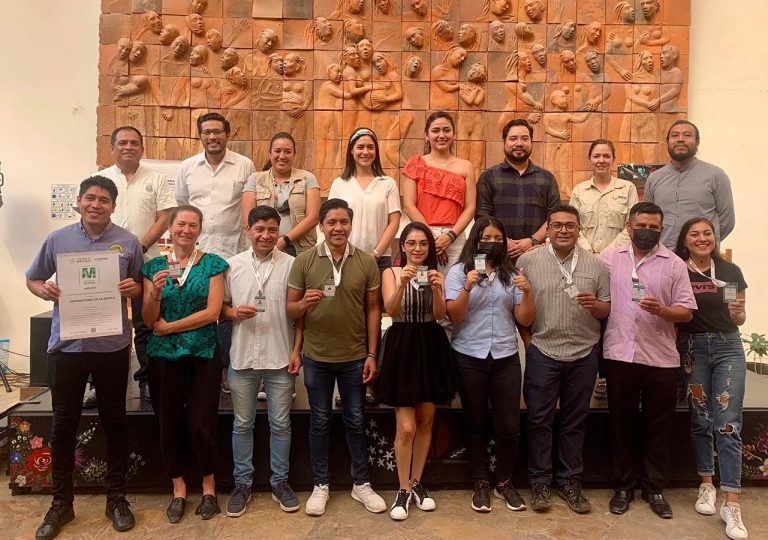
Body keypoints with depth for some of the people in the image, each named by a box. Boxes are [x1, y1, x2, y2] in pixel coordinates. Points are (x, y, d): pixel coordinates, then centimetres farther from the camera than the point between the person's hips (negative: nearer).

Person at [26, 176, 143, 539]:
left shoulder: (128, 242, 1)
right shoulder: (57, 239, 3)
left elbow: (141, 286, 9)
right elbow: (32, 280, 12)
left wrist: (133, 288, -14)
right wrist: (45, 291, -10)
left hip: (112, 346, -1)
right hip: (66, 346, 1)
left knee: (114, 422, 10)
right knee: (63, 424, 10)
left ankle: (116, 497, 26)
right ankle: (61, 502, 26)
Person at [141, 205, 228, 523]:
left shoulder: (212, 264, -1)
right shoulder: (154, 266, 5)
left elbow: (212, 312, -10)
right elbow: (148, 320, 2)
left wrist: (168, 327, -8)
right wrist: (155, 294, -18)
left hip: (204, 354, -2)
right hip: (163, 355, 3)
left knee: (201, 423, -2)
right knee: (169, 422, 9)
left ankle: (208, 487, 21)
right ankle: (178, 488, 27)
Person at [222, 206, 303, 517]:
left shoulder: (291, 265, -2)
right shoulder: (233, 265, 3)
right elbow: (220, 306, 9)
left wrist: (297, 350, -4)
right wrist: (234, 312, -12)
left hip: (280, 358, -1)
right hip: (242, 357, 1)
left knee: (280, 423, 9)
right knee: (242, 424, 11)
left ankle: (279, 481, 25)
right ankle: (242, 483, 26)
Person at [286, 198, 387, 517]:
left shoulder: (366, 262, -2)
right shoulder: (304, 261, -4)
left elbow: (373, 309, 1)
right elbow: (290, 309, 0)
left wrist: (372, 354, -2)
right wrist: (304, 303, -23)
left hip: (354, 357, 0)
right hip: (316, 357, 0)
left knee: (355, 421, 12)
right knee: (320, 421, 13)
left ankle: (361, 484, 28)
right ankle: (321, 484, 28)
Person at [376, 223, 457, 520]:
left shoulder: (436, 274, 7)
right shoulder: (391, 273, 1)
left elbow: (439, 314, -7)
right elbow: (390, 309, -15)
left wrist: (436, 289, -25)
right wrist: (402, 284, -32)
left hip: (431, 347, 3)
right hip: (402, 347, -3)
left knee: (426, 422, 12)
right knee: (406, 427, -4)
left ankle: (417, 482, 27)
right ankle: (403, 490, 13)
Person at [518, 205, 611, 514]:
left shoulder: (596, 265, 4)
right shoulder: (528, 260, 0)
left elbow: (609, 309, 6)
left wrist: (595, 304, -14)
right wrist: (527, 338, -4)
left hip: (584, 354, 2)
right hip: (542, 353, -1)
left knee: (575, 421, 12)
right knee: (540, 419, 5)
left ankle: (570, 481, 25)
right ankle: (540, 481, 20)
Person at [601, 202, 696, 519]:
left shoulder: (674, 264, 3)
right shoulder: (608, 259, 5)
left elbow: (686, 311, -1)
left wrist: (661, 310, -18)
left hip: (661, 359, 0)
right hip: (619, 355, 0)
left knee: (658, 426, 9)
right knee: (621, 423, 10)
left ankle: (654, 488, 25)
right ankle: (623, 486, 24)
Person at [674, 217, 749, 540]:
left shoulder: (731, 272, 6)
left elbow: (739, 319, 11)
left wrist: (738, 313, -10)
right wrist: (673, 346, -13)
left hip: (728, 347, 1)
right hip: (692, 349, -1)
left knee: (728, 424, -5)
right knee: (700, 420, 7)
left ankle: (731, 503, -2)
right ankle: (706, 485, 25)